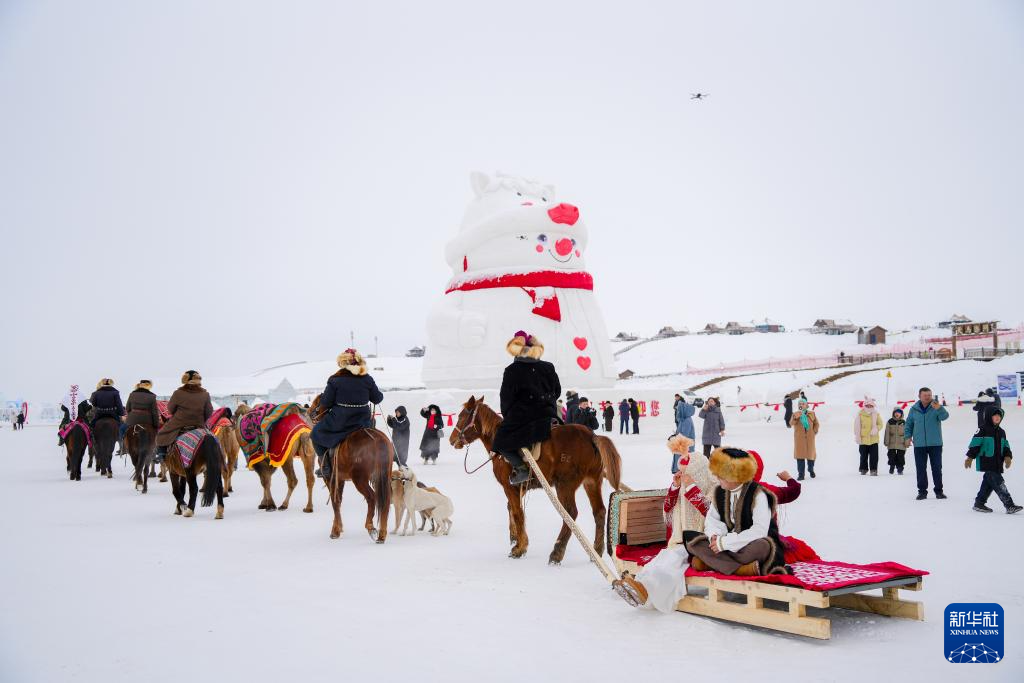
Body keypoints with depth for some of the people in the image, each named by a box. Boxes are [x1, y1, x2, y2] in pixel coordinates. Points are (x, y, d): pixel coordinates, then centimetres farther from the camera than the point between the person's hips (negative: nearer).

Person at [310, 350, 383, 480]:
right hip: (363, 421, 3)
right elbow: (377, 399, 8)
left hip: (339, 420, -3)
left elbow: (326, 403, -4)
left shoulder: (335, 379, -6)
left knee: (317, 433, 19)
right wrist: (380, 394, 30)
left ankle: (325, 469, 10)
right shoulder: (367, 379, 1)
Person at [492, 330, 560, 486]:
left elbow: (506, 397, -3)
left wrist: (506, 415, 12)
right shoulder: (549, 368, 9)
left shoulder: (512, 370, -5)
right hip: (547, 415, 5)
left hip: (521, 416, -5)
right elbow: (557, 391, 16)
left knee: (501, 441, 5)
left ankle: (520, 467, -11)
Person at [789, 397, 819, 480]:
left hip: (810, 437, 1)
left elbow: (817, 424, 11)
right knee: (800, 455, -2)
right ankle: (800, 474, 1)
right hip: (799, 438, -1)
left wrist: (814, 431, -1)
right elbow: (791, 423, -15)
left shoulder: (811, 414, 4)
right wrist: (795, 418, -32)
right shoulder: (795, 414, -1)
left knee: (811, 454, 10)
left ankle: (811, 470, 35)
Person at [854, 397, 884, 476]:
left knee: (874, 456, -2)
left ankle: (873, 470, 4)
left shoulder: (876, 414, 2)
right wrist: (858, 437, -7)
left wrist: (876, 429, -14)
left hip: (874, 439, 1)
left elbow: (880, 424, 7)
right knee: (863, 456, 10)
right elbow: (857, 427, -3)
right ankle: (863, 469, 24)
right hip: (863, 439, -1)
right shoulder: (860, 414, -5)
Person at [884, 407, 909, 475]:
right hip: (892, 444, 0)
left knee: (900, 457, 4)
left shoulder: (904, 422, 2)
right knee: (892, 456, 5)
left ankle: (900, 469, 15)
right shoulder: (890, 422, 1)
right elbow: (887, 433, 1)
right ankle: (892, 467, 20)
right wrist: (886, 442, -2)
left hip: (901, 444, 0)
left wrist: (906, 443, 0)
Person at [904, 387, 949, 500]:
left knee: (937, 468, 5)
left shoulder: (936, 407, -3)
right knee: (921, 469, 5)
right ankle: (922, 491, 12)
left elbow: (944, 416, -22)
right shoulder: (914, 409, 3)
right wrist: (908, 436, 1)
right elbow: (908, 424, 12)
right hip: (919, 444, 2)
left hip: (935, 444, -2)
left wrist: (938, 408, -41)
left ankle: (939, 490, 14)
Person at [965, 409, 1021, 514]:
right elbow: (975, 443, -9)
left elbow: (1005, 446, 20)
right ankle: (1009, 506, -16)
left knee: (989, 483, 12)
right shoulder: (984, 430, -7)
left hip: (997, 464, 8)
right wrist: (970, 457, -13)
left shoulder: (1001, 432, 17)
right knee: (999, 483, -13)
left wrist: (1008, 456, 2)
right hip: (985, 461, -8)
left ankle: (979, 503, 22)